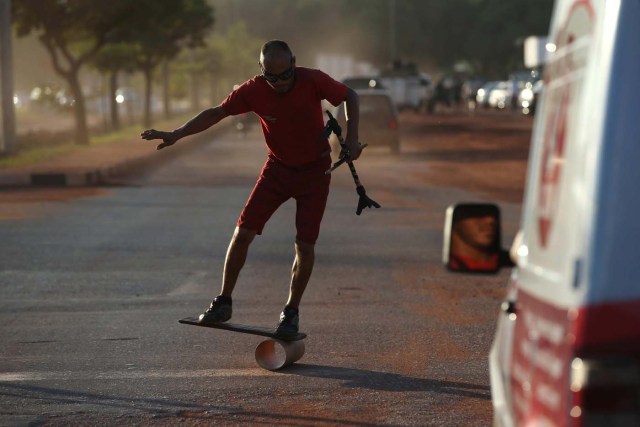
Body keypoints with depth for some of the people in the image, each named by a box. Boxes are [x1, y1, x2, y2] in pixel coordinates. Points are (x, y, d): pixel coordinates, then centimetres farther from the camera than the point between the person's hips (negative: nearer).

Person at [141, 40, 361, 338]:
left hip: (314, 170, -2)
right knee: (243, 232, -6)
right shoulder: (253, 90, -18)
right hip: (277, 167, 2)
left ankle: (291, 311, 13)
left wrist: (351, 139, -16)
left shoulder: (313, 81, -22)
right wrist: (176, 135, -12)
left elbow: (350, 97, -5)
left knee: (304, 245, -7)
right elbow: (216, 113, -6)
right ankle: (223, 302, 9)